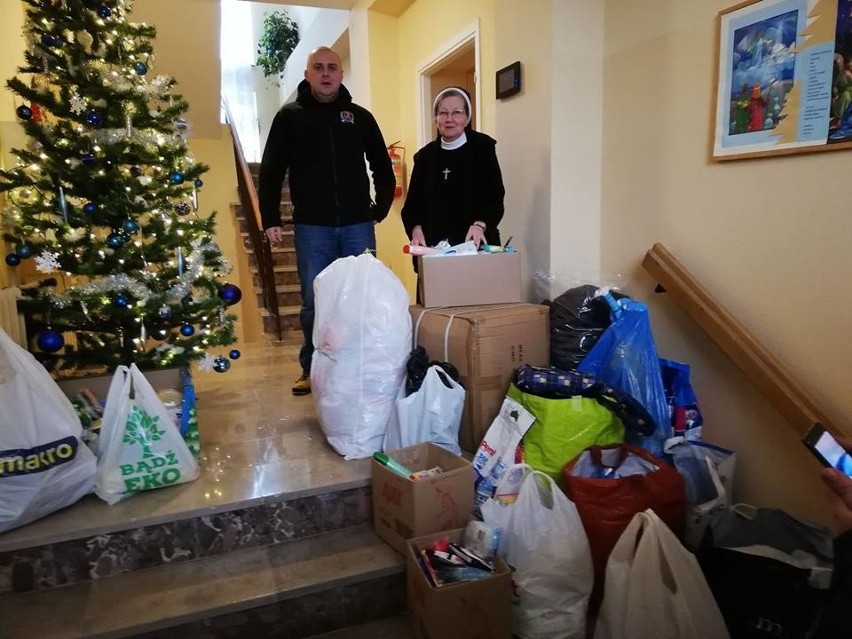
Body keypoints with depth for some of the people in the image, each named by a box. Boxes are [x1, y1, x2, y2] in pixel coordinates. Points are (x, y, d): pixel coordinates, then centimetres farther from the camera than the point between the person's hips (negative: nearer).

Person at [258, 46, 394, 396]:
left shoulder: (360, 116, 10)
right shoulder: (290, 116, 7)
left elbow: (382, 167, 16)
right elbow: (271, 171, 5)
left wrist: (381, 208, 8)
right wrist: (270, 219, -2)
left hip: (358, 225, 1)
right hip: (311, 227, -1)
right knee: (314, 302, 4)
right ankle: (312, 369, 18)